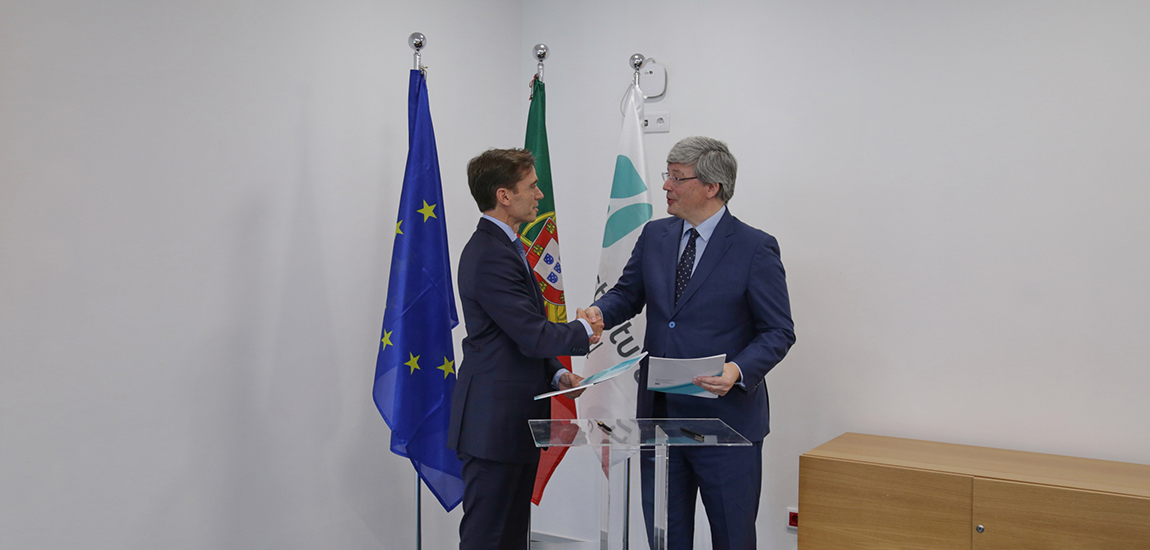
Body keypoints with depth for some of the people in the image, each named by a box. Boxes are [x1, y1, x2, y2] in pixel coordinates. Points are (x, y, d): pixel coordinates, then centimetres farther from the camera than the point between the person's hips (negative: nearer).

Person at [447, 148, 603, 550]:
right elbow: (533, 336, -21)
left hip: (514, 416, 10)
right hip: (495, 422, -10)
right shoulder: (492, 256, -20)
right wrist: (584, 332, -3)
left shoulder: (503, 246, 14)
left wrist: (556, 374, 7)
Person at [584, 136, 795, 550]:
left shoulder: (755, 248, -9)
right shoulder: (655, 236, 7)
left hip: (727, 417, -5)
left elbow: (779, 331, -8)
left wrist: (739, 370, -25)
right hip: (659, 414, 5)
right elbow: (628, 294, 16)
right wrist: (600, 312, -7)